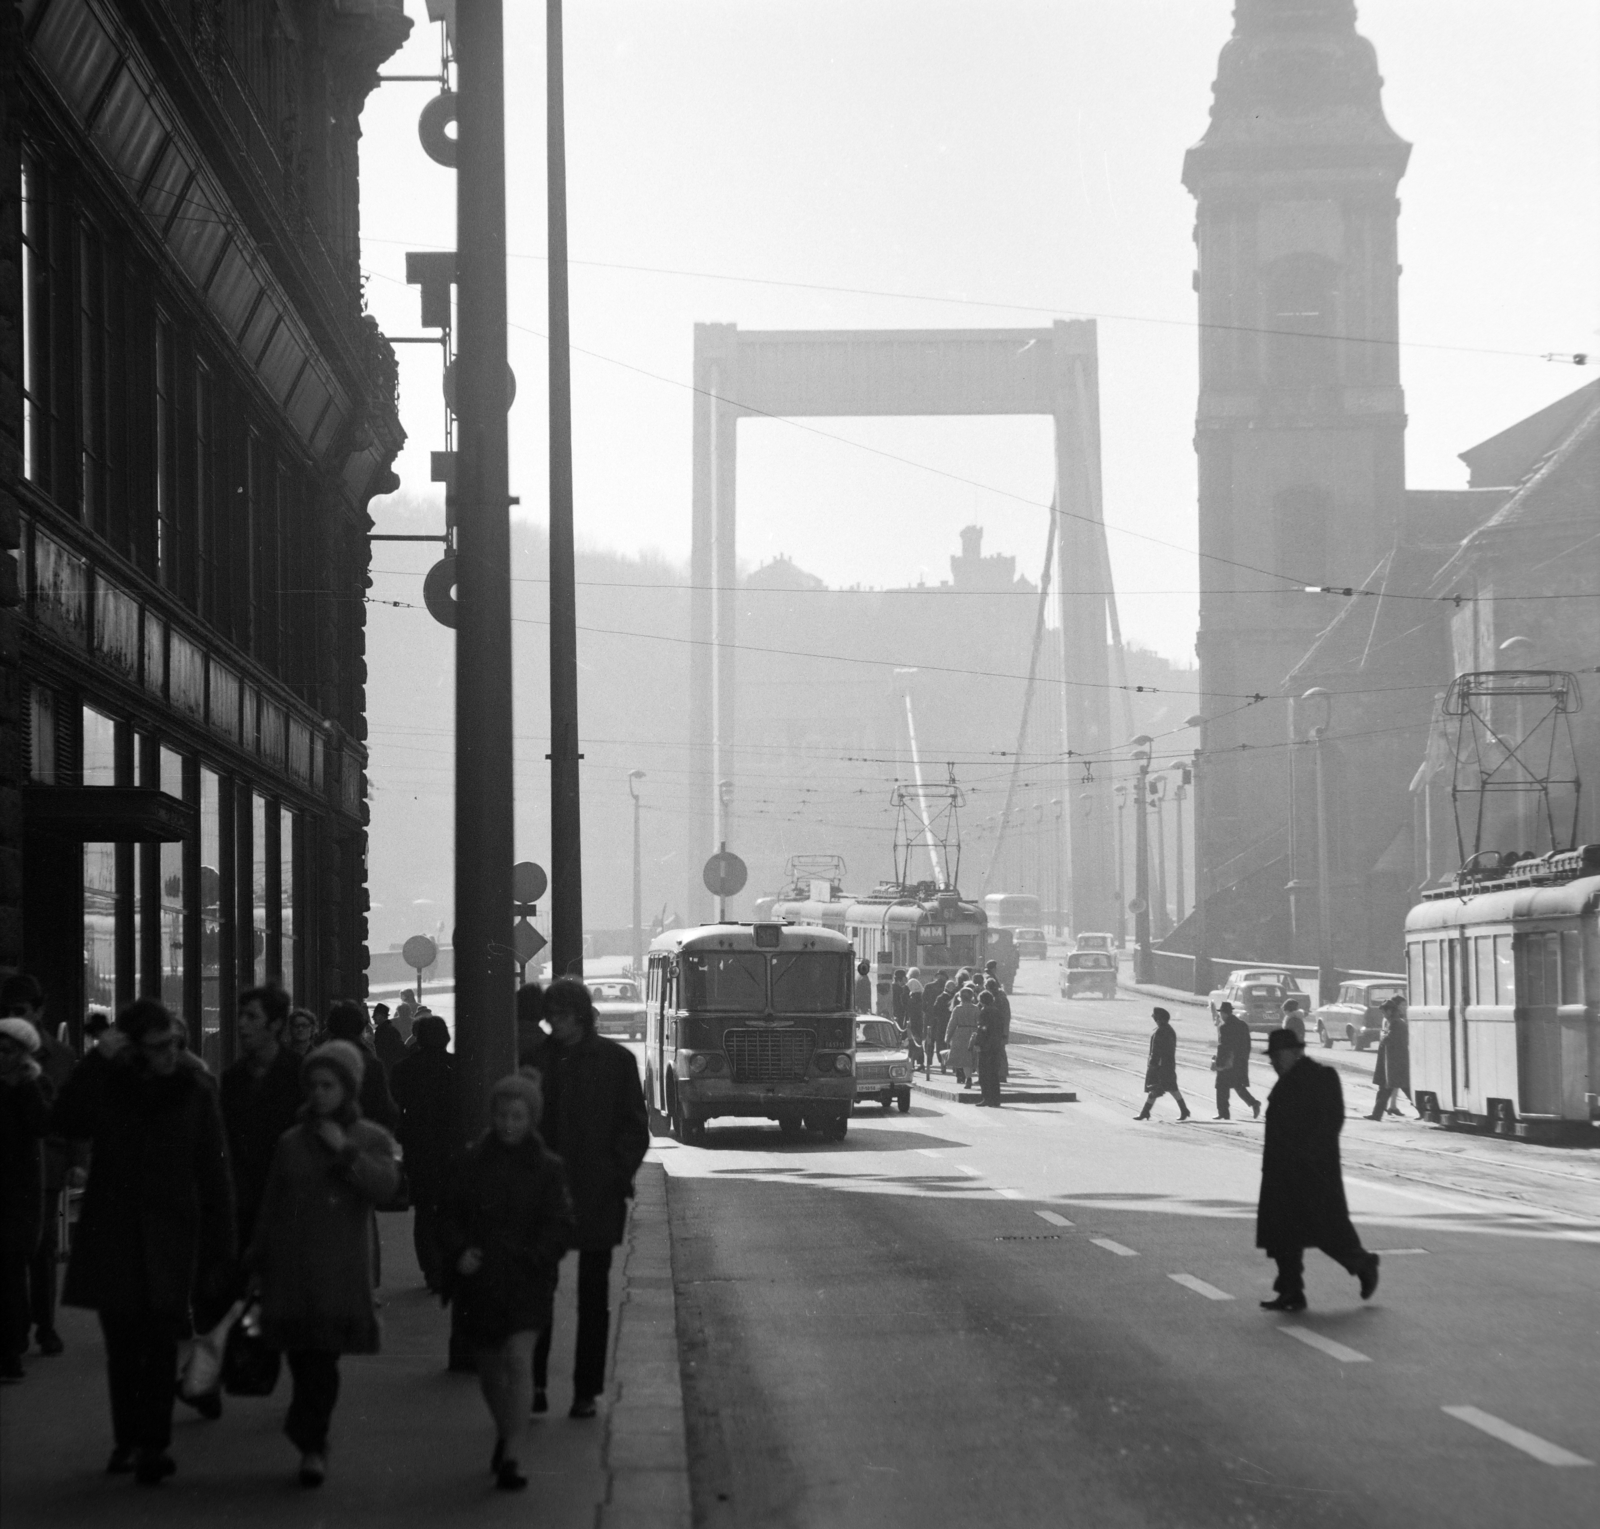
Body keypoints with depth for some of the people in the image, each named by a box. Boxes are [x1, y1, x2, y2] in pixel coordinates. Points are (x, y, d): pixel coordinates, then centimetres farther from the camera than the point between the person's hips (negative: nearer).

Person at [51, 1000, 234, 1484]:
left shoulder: (196, 1091, 0)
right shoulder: (108, 1085, 3)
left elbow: (215, 1174, 0)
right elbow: (64, 1123, -13)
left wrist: (219, 1250, -3)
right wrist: (97, 1061, -18)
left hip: (170, 1239, -2)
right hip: (113, 1235, 2)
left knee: (161, 1346, -6)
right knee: (122, 1344, 7)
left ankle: (154, 1443, -1)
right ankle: (127, 1440, 17)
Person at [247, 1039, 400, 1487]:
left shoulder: (371, 1139, 7)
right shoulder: (291, 1142, 13)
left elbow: (386, 1184, -12)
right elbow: (270, 1208, 16)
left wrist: (345, 1151, -15)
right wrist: (257, 1261, 14)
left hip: (339, 1270, -2)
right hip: (291, 1267, 2)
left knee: (321, 1357, -8)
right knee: (302, 1357, -3)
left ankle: (310, 1442, 2)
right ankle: (312, 1444, 10)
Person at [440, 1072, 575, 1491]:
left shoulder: (547, 1168, -1)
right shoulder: (472, 1163, 4)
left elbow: (560, 1228, -2)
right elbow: (450, 1216, 6)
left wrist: (530, 1257, -16)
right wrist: (459, 1252, -12)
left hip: (526, 1280, -3)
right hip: (478, 1280, 3)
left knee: (517, 1360, -16)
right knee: (489, 1366, 14)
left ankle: (511, 1458, -18)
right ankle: (505, 1435, 39)